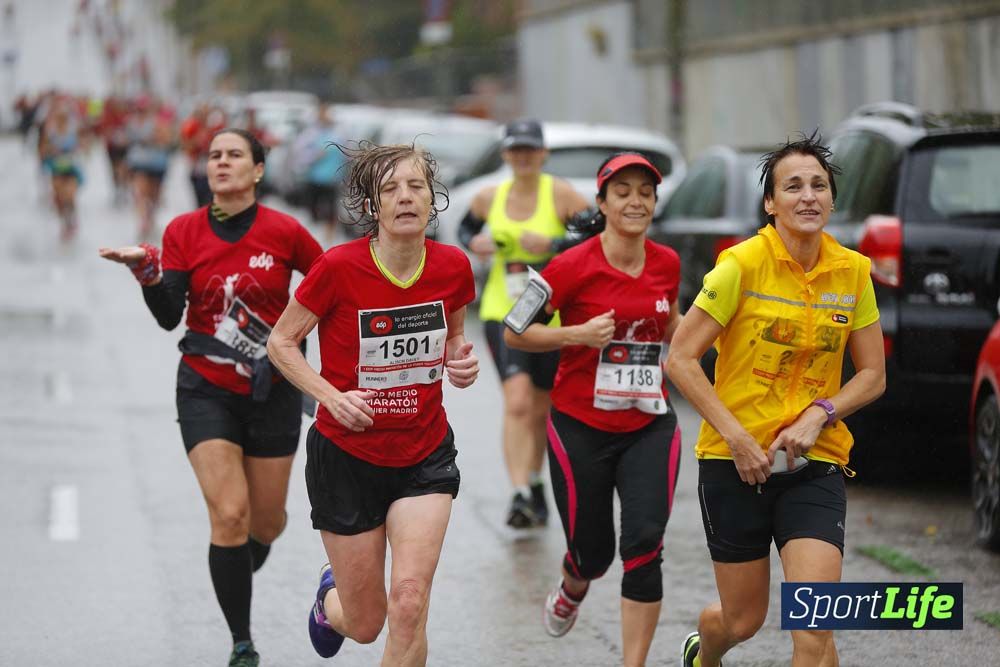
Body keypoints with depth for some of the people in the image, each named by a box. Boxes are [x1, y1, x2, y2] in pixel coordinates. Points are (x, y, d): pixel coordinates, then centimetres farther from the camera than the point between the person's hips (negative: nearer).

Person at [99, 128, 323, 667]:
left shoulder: (285, 232, -8)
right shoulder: (184, 231, -5)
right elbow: (169, 316, -12)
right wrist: (146, 269, -28)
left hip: (273, 393, 0)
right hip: (206, 392, 0)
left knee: (265, 522, 9)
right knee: (229, 516, -13)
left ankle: (244, 564, 49)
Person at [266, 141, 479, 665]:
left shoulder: (453, 267, -7)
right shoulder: (339, 267, -18)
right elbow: (281, 341, -5)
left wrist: (460, 361, -9)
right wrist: (331, 395, -18)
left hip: (425, 456, 2)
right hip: (347, 455, -2)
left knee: (409, 601, -15)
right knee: (365, 624, 8)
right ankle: (330, 594, 47)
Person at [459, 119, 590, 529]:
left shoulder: (560, 194, -7)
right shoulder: (489, 198, 3)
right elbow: (467, 227, 23)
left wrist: (552, 245, -22)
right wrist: (473, 243, 0)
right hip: (502, 311, 0)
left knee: (540, 409, 14)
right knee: (517, 401, -19)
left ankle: (534, 486, 37)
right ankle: (520, 494, -24)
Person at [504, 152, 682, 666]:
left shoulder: (666, 263, 2)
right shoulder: (574, 266, -13)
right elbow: (514, 334, -8)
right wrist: (579, 334, -22)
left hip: (649, 426, 3)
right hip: (581, 427, -2)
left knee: (644, 544, -15)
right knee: (592, 555, 9)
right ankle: (571, 591, 47)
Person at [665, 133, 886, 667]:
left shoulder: (853, 272, 1)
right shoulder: (743, 265, -11)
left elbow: (872, 375, 8)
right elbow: (680, 359, -9)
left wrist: (819, 415, -10)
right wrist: (735, 436, -16)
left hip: (815, 463, 2)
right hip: (735, 462, -2)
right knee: (744, 620, 11)